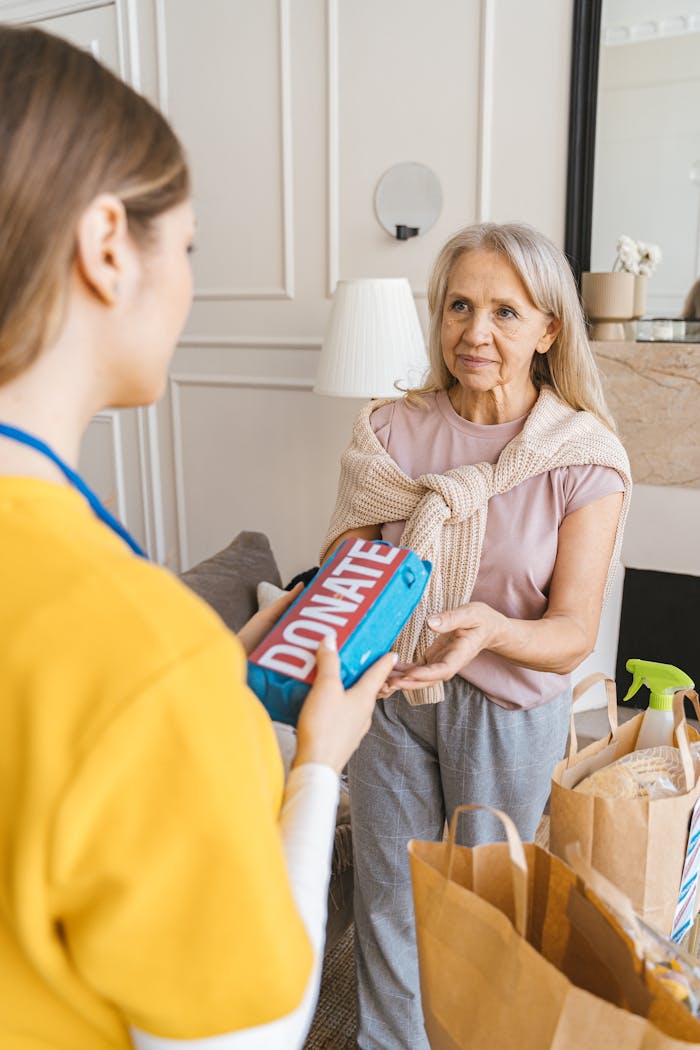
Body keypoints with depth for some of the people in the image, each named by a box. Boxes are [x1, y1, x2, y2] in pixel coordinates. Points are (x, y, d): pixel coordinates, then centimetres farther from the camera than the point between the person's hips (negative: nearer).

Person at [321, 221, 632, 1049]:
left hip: (510, 708, -1)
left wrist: (490, 628, -36)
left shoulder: (586, 459, -14)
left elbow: (574, 633, -15)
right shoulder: (389, 432, -7)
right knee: (388, 897, 18)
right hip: (390, 691, 2)